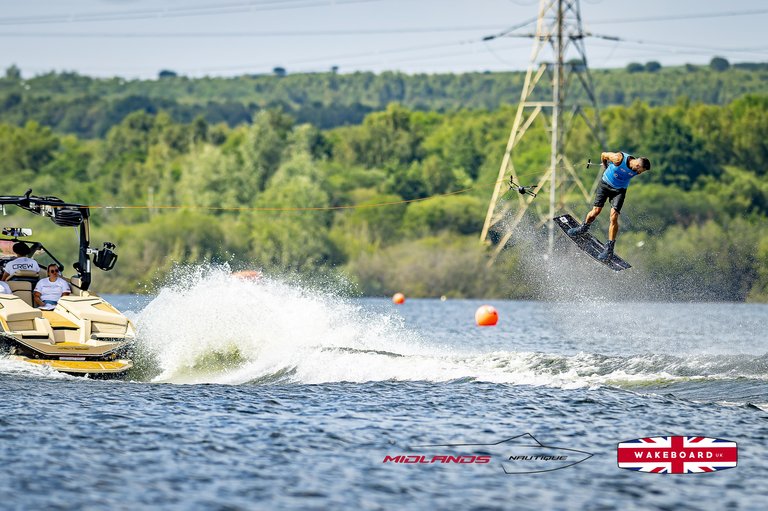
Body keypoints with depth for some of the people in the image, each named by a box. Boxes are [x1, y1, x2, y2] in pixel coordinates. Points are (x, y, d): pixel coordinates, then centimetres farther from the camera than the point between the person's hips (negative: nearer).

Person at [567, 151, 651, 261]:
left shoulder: (637, 171, -18)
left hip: (619, 190, 1)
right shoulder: (619, 158, -29)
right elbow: (603, 155, -10)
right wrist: (605, 167, 8)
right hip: (605, 184, -1)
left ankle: (609, 249, -9)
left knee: (614, 217, -14)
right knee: (595, 212, -5)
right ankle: (583, 228, 28)